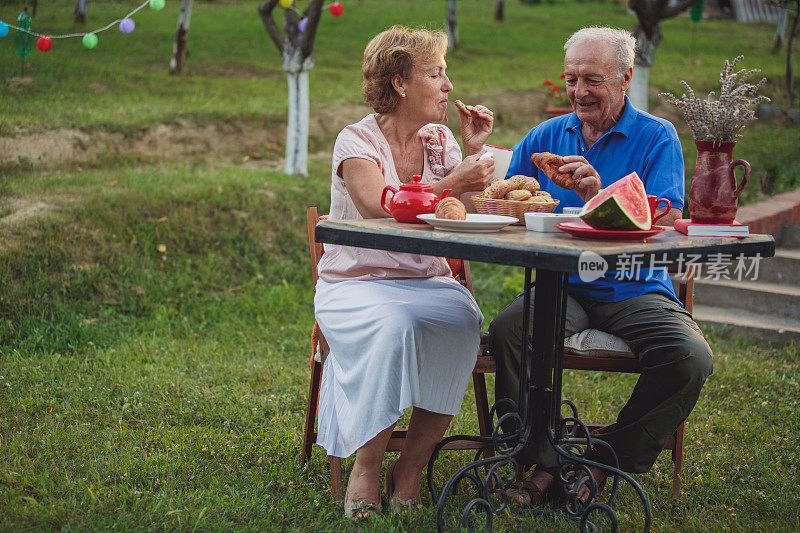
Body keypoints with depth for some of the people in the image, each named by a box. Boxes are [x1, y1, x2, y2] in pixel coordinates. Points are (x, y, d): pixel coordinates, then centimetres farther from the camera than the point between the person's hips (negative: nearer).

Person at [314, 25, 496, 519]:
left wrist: (475, 152, -4)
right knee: (393, 325, -36)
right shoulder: (357, 140, -5)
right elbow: (379, 205, -24)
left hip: (427, 283, 4)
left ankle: (411, 465, -19)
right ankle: (367, 466, -21)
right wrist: (451, 183, -25)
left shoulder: (440, 140, 10)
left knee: (462, 321, -29)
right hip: (356, 284, -4)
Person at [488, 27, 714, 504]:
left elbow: (661, 224, -12)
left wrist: (599, 197, -27)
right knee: (508, 329, -30)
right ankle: (543, 464, -15)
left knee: (692, 357, -28)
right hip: (562, 286, 2)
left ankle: (611, 461, -5)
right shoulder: (544, 137, 12)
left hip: (636, 290, -1)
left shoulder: (657, 137, 2)